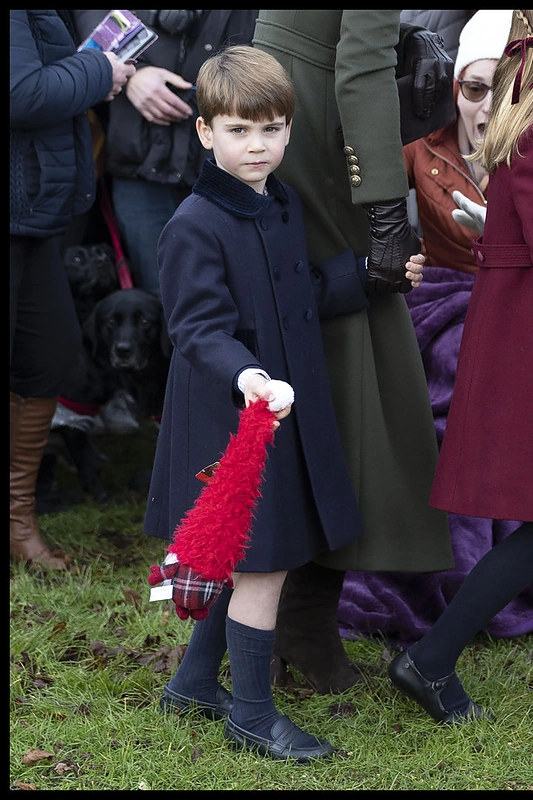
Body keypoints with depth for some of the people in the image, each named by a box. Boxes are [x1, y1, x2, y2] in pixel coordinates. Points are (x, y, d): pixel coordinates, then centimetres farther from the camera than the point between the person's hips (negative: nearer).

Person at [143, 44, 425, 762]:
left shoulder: (283, 205, 8)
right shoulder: (195, 226, -18)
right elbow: (199, 329, -22)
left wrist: (369, 274, 16)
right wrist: (243, 375, -38)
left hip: (287, 407, 8)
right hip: (228, 416, -8)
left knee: (244, 560, 18)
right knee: (262, 562, -2)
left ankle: (194, 682, 34)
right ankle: (252, 716, 13)